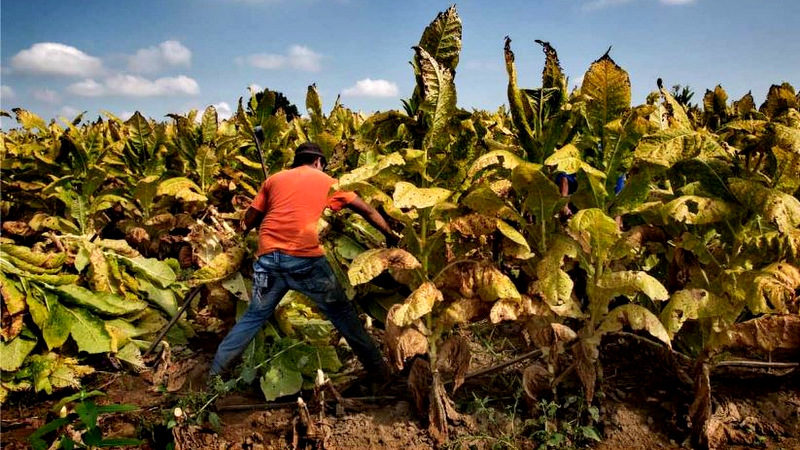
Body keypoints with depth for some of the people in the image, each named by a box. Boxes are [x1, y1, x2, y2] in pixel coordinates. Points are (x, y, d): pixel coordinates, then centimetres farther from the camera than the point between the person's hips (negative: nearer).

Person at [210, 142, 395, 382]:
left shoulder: (274, 179, 20)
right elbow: (367, 210, 17)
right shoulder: (327, 181, 14)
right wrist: (390, 236, 27)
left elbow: (248, 222, 20)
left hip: (269, 257, 3)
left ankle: (214, 370, 28)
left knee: (255, 316, 21)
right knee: (342, 312, 10)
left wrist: (245, 226, 42)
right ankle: (379, 370, 16)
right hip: (304, 257, -3)